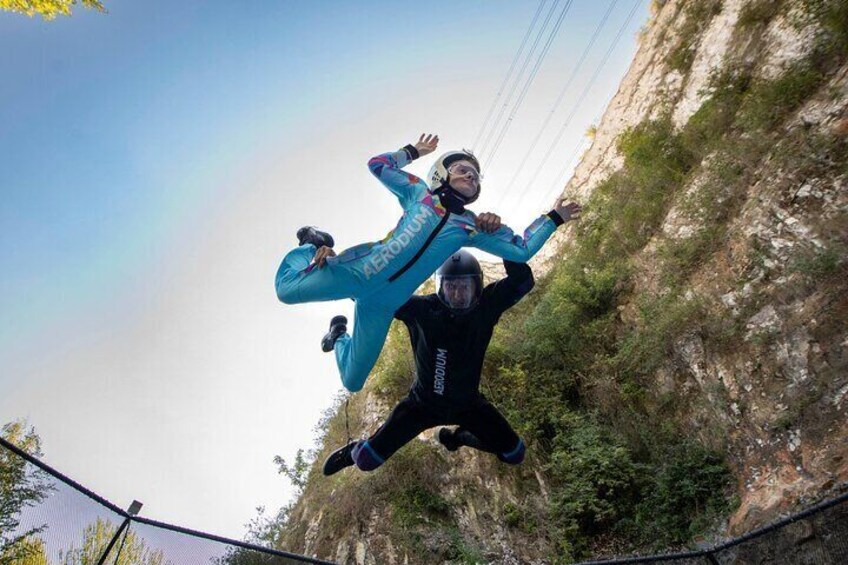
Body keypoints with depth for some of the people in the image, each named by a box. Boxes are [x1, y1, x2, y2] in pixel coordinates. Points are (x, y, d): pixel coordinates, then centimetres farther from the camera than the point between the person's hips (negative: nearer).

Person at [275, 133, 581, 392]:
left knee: (352, 382, 3)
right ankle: (313, 244, 28)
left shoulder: (474, 227, 9)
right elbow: (377, 164, 9)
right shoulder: (420, 192, 6)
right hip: (359, 270, -2)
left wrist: (553, 218, 8)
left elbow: (521, 250, 7)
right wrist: (413, 151, 16)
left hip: (384, 305, 2)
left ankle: (339, 334, 36)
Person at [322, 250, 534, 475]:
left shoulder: (485, 306, -20)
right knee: (368, 460, -1)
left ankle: (459, 437, 33)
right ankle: (353, 451, 39)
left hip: (468, 403, 2)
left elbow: (523, 280, -31)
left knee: (514, 454, 8)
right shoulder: (423, 309, -27)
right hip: (424, 402, -2)